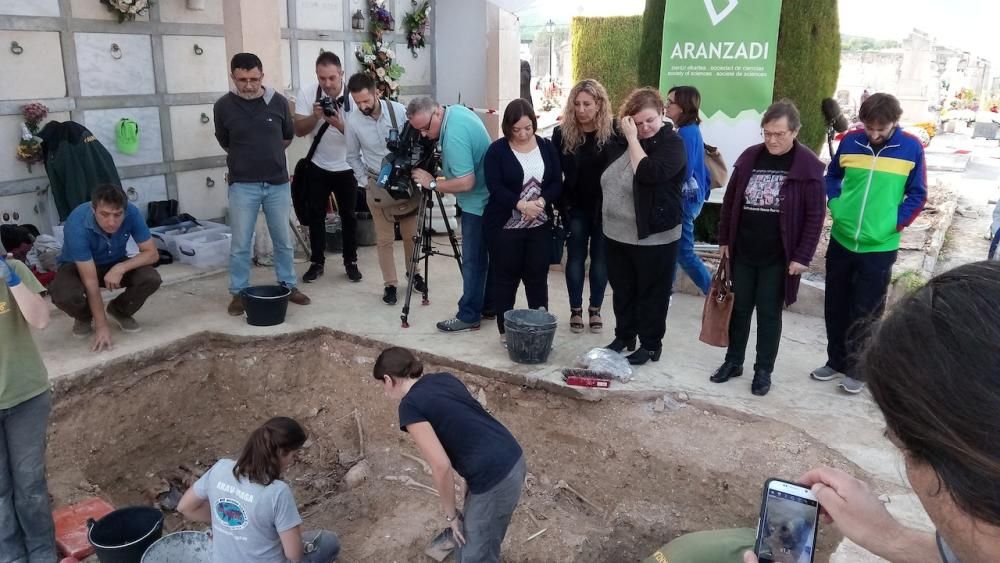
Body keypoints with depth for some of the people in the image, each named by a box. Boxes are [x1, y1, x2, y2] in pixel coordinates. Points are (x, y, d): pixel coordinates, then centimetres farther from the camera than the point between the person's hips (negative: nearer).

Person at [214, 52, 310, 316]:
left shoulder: (278, 102, -4)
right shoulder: (224, 106, -6)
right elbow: (225, 142, 11)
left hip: (278, 183, 1)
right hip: (242, 185, -1)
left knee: (283, 240, 11)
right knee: (240, 243, 4)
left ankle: (288, 286, 26)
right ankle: (238, 293, 17)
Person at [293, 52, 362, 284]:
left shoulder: (352, 96, -17)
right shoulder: (306, 93, -13)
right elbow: (298, 131, -13)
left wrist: (340, 125, -35)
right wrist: (315, 116, -31)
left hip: (347, 167, -1)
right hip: (317, 167, 1)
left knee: (348, 215, 7)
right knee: (315, 215, 6)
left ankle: (351, 262, 19)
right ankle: (317, 262, 18)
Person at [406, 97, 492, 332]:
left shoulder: (454, 136, -28)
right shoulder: (457, 110, 3)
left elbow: (466, 183, -30)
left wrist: (432, 183, -19)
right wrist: (442, 165, 9)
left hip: (478, 204, -10)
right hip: (485, 199, 10)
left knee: (473, 261, -2)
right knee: (482, 256, 17)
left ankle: (468, 316, 7)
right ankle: (487, 305, 27)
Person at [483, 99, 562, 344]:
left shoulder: (547, 147, 5)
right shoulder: (497, 150, -5)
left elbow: (557, 183, 2)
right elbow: (494, 187, -14)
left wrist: (541, 201, -18)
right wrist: (521, 204, -27)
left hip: (540, 225, 3)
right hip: (505, 226, -3)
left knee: (538, 277, 8)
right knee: (506, 278, 4)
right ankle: (505, 331, 14)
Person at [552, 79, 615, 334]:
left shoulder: (614, 131, -10)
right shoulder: (562, 132, -5)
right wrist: (560, 204, -7)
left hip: (605, 208, -1)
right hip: (576, 208, 1)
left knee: (600, 259, 10)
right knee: (576, 258, 9)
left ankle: (595, 309, 24)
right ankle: (576, 310, 21)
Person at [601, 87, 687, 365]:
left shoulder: (672, 143, -13)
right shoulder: (620, 140, 5)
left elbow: (648, 173, -30)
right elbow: (607, 181, 19)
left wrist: (633, 139, -24)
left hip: (654, 236, -6)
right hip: (617, 233, 6)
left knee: (651, 293, 7)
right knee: (622, 290, 18)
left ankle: (651, 344, 21)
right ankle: (623, 335, 35)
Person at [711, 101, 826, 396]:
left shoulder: (808, 166, -10)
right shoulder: (750, 157, 2)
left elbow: (815, 216, -9)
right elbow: (731, 201, 9)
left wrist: (802, 256, -12)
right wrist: (724, 239, 8)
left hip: (777, 257, -4)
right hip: (742, 252, 4)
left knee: (769, 314, 7)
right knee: (739, 309, 13)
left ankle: (764, 370, 21)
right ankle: (733, 361, 28)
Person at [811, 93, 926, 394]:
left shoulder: (912, 148, -7)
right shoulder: (850, 141, -2)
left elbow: (917, 195, 0)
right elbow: (832, 176, 14)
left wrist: (895, 223, -10)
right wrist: (835, 207, 0)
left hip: (880, 248, -3)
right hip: (841, 242, 3)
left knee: (865, 314, 5)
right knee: (835, 308, 13)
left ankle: (857, 369, 20)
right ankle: (835, 361, 29)